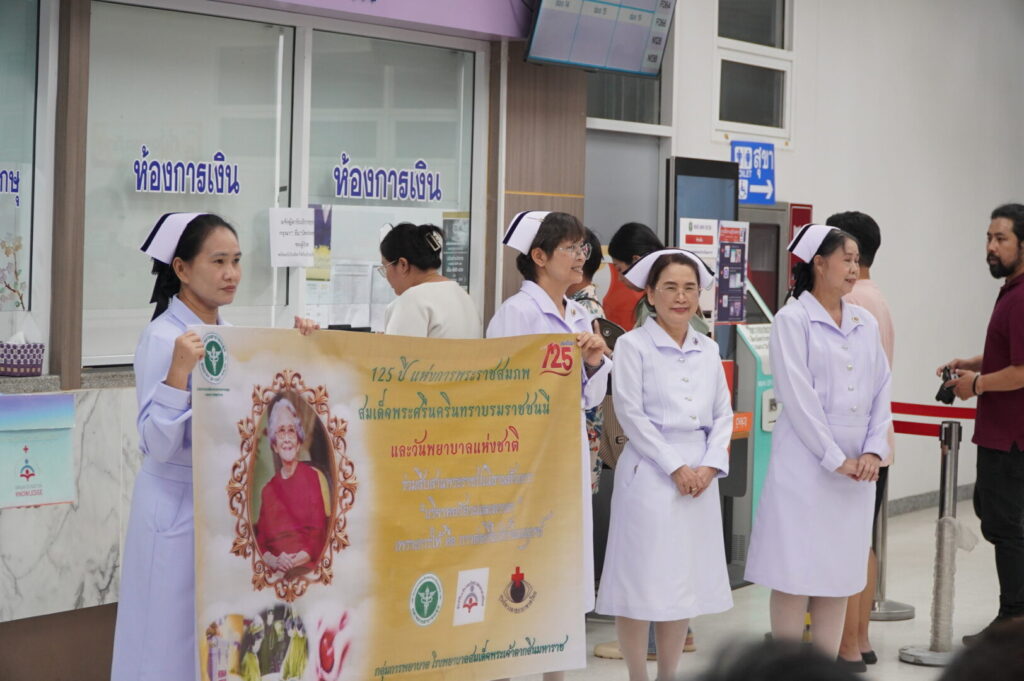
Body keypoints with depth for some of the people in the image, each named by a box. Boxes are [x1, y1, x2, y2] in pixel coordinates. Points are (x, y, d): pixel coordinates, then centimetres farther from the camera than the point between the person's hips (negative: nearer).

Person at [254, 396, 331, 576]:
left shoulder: (316, 477, 6)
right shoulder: (267, 490, 18)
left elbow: (320, 534, 0)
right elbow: (261, 542, 12)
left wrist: (297, 560, -14)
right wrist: (274, 561, -9)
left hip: (308, 569, -3)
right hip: (275, 574, 4)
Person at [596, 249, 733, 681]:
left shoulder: (708, 350, 12)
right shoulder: (633, 345, -3)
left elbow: (723, 414, 10)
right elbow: (631, 414, -9)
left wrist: (710, 466, -5)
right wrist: (675, 467, -13)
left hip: (700, 478, 5)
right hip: (650, 475, -5)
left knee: (687, 579, 9)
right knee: (642, 579, -3)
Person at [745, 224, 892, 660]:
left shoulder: (865, 323, 11)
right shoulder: (793, 320, -6)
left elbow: (881, 390, 10)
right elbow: (798, 397, -12)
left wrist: (873, 451, -4)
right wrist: (835, 459, -14)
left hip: (857, 468, 6)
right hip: (806, 464, -5)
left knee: (840, 574, 9)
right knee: (796, 574, -2)